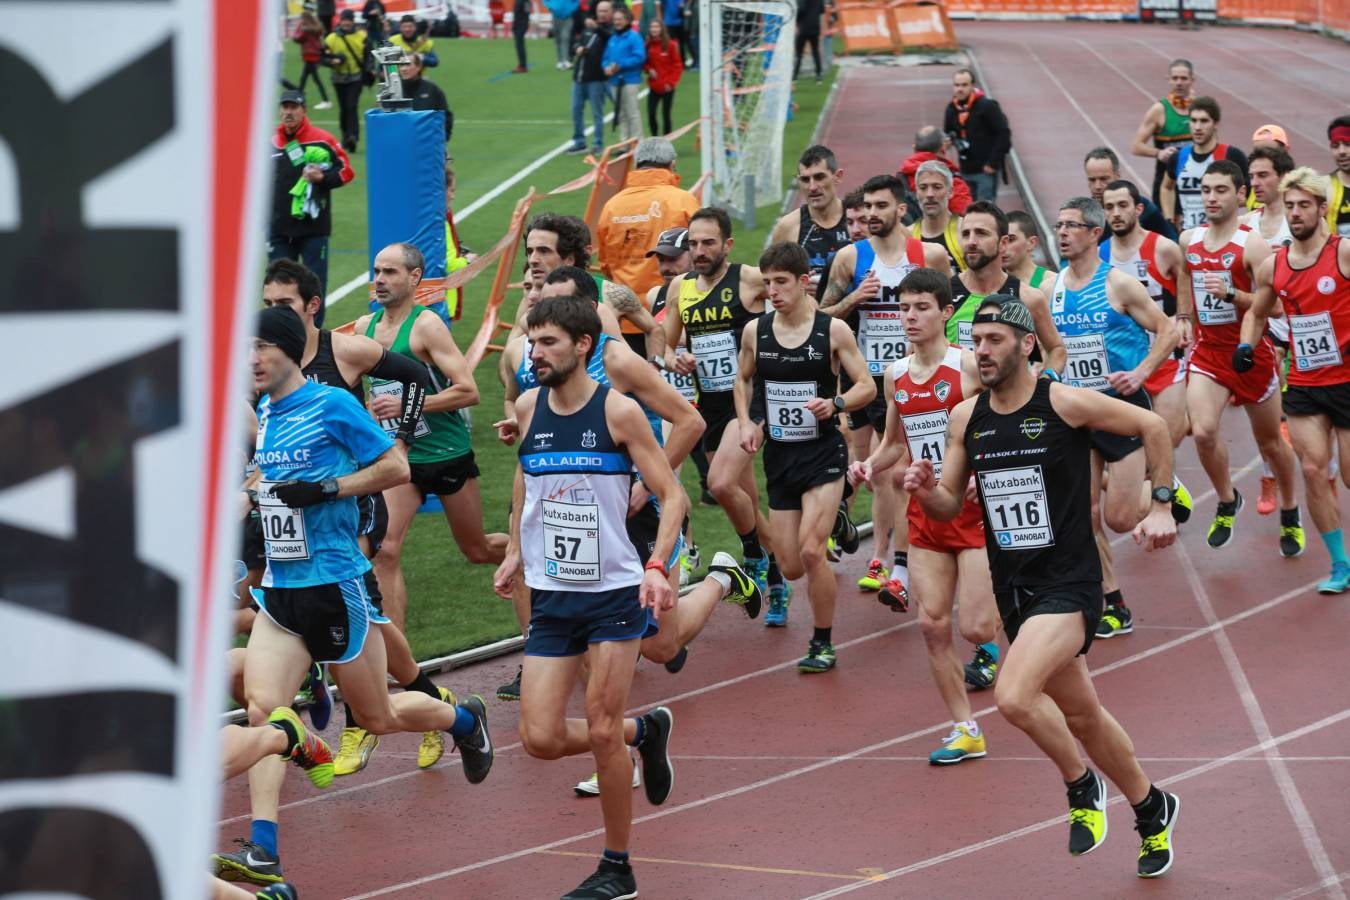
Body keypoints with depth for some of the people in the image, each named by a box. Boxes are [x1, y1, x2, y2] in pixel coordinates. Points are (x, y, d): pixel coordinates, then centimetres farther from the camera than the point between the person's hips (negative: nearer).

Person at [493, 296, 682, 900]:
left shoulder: (618, 411, -10)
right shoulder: (529, 408, 4)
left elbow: (672, 496, -8)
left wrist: (656, 567, -22)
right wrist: (515, 550, 17)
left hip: (615, 593, -5)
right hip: (550, 596, 5)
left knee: (602, 731, -4)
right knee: (540, 739, -3)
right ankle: (645, 731, 26)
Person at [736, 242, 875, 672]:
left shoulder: (833, 330, -8)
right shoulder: (755, 331, 2)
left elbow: (867, 386, -4)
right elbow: (743, 380, 19)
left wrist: (835, 403, -23)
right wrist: (746, 422, 3)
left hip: (823, 453, -4)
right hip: (778, 455, 4)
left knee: (810, 552, -19)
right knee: (790, 568, 6)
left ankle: (823, 644, -1)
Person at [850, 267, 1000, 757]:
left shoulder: (968, 364, -11)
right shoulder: (896, 376, 7)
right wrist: (869, 465, 2)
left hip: (974, 508, -5)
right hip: (925, 511, 5)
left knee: (974, 626, -10)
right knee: (933, 624, 0)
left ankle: (990, 640, 28)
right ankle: (965, 731, 10)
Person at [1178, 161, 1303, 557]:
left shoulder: (1252, 245, -14)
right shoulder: (1188, 241, 3)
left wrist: (1231, 294, -30)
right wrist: (1183, 318, 14)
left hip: (1251, 354, -3)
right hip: (1208, 353, 3)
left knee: (1270, 442, 11)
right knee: (1203, 432, -19)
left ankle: (1290, 515, 34)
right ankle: (1227, 502, 8)